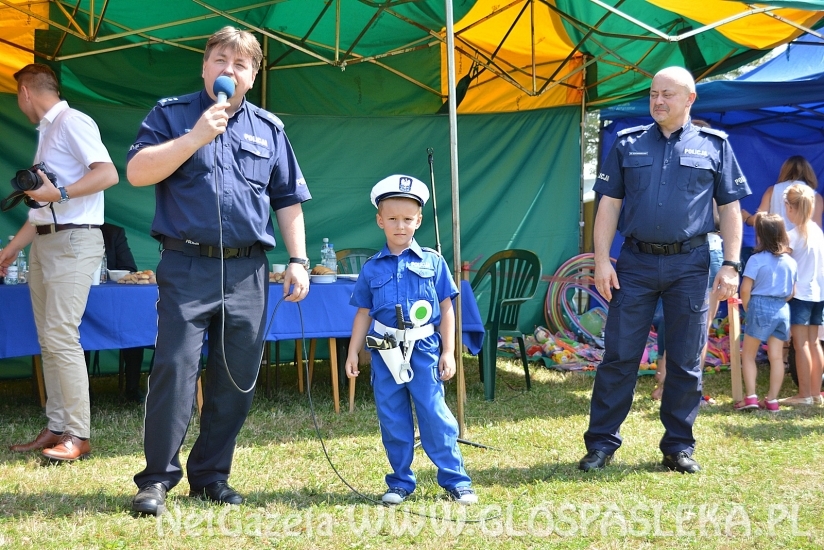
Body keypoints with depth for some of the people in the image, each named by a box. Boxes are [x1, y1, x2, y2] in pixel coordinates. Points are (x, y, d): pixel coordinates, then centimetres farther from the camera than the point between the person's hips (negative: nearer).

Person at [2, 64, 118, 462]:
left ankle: (77, 435, -12)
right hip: (45, 242, 10)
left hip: (73, 241, -10)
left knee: (61, 337, -14)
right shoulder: (47, 131, 20)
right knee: (48, 340, 7)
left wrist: (60, 193, -25)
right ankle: (56, 428, 10)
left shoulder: (72, 122, -8)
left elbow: (108, 174, -19)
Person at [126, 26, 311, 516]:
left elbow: (288, 200, 18)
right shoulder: (172, 114, 6)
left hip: (248, 271, 3)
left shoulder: (269, 128, 15)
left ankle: (211, 476, 17)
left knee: (237, 379, 5)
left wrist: (298, 260, 10)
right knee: (175, 369, -12)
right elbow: (137, 172, -7)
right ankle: (157, 479, -4)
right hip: (186, 266, -3)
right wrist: (196, 137, -14)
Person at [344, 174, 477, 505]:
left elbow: (446, 309, 3)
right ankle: (400, 482, 17)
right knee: (392, 419, 6)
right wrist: (353, 352, 8)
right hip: (385, 352, 2)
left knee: (434, 413, -5)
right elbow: (364, 313, 12)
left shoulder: (433, 263, 1)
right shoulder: (372, 269, 6)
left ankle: (455, 479, 4)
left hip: (424, 350, -2)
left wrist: (448, 352, 0)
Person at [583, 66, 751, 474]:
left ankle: (679, 447, 15)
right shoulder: (628, 144, 8)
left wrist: (731, 264, -2)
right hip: (635, 262, 1)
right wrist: (601, 260, -2)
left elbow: (730, 209, 6)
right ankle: (601, 443, 7)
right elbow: (609, 206, 7)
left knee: (686, 361, 5)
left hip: (689, 264, 0)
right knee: (618, 356, 0)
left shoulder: (714, 146, 6)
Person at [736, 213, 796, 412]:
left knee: (748, 355, 7)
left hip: (760, 308, -5)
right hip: (782, 309, 5)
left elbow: (745, 289, -12)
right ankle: (772, 400, 7)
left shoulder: (756, 259, -11)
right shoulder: (790, 261, 5)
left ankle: (750, 397, -1)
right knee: (777, 356, 7)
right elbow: (792, 292, 11)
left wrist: (746, 307, 3)